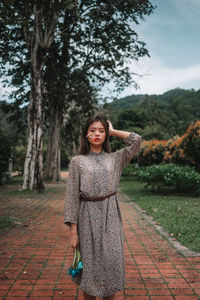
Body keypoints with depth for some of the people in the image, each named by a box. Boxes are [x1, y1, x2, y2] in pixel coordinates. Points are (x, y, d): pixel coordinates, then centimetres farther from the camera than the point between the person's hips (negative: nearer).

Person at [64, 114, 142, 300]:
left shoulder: (115, 158, 8)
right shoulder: (77, 161, 3)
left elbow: (136, 140, -3)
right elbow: (72, 196, -1)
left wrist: (112, 131, 7)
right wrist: (73, 231, -6)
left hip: (110, 217, 1)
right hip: (88, 217, -1)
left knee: (111, 264, 4)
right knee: (89, 266, 6)